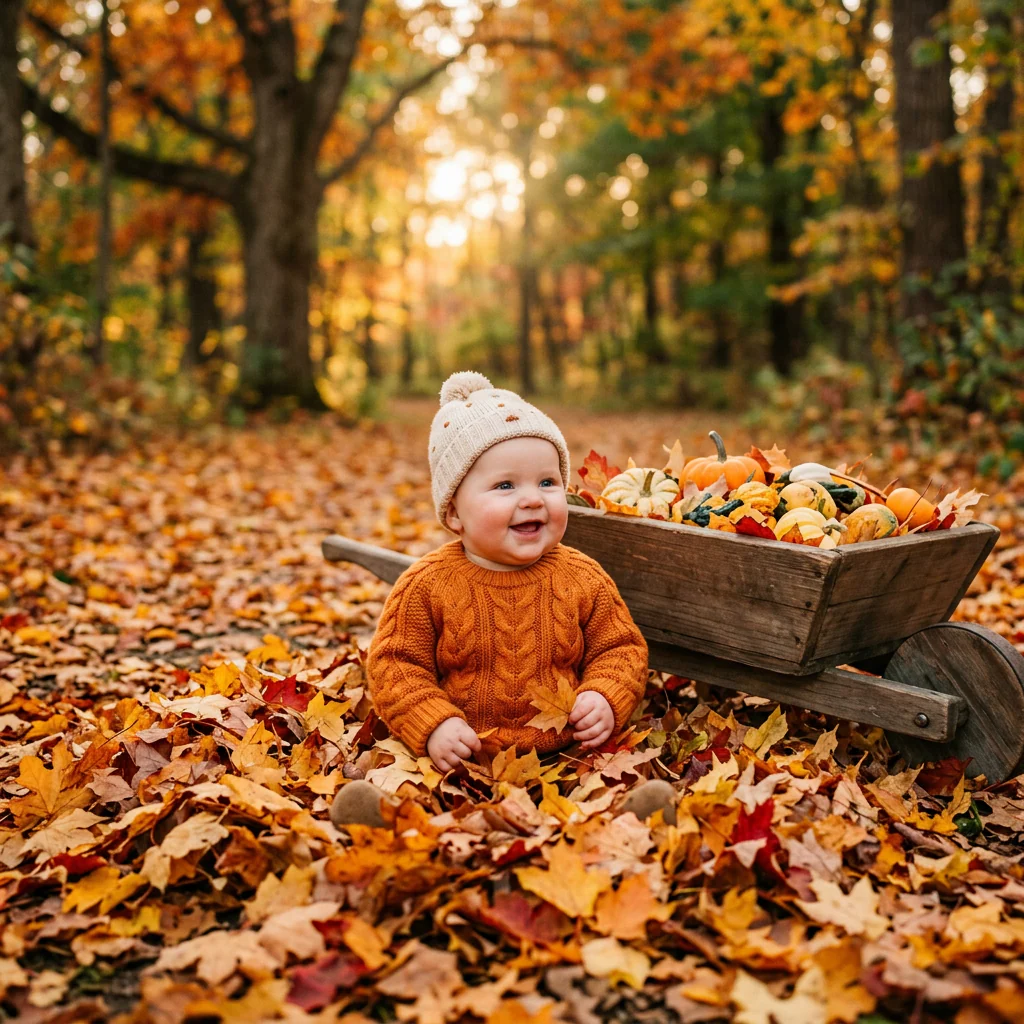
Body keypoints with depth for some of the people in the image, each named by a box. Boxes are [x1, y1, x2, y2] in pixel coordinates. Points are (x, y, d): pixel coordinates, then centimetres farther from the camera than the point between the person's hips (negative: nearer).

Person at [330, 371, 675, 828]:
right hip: (459, 755, -1)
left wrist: (605, 698, -7)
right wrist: (433, 726, -13)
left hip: (566, 752, 1)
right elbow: (395, 664, 2)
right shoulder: (427, 585, -2)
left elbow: (620, 649, 13)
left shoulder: (584, 579, 5)